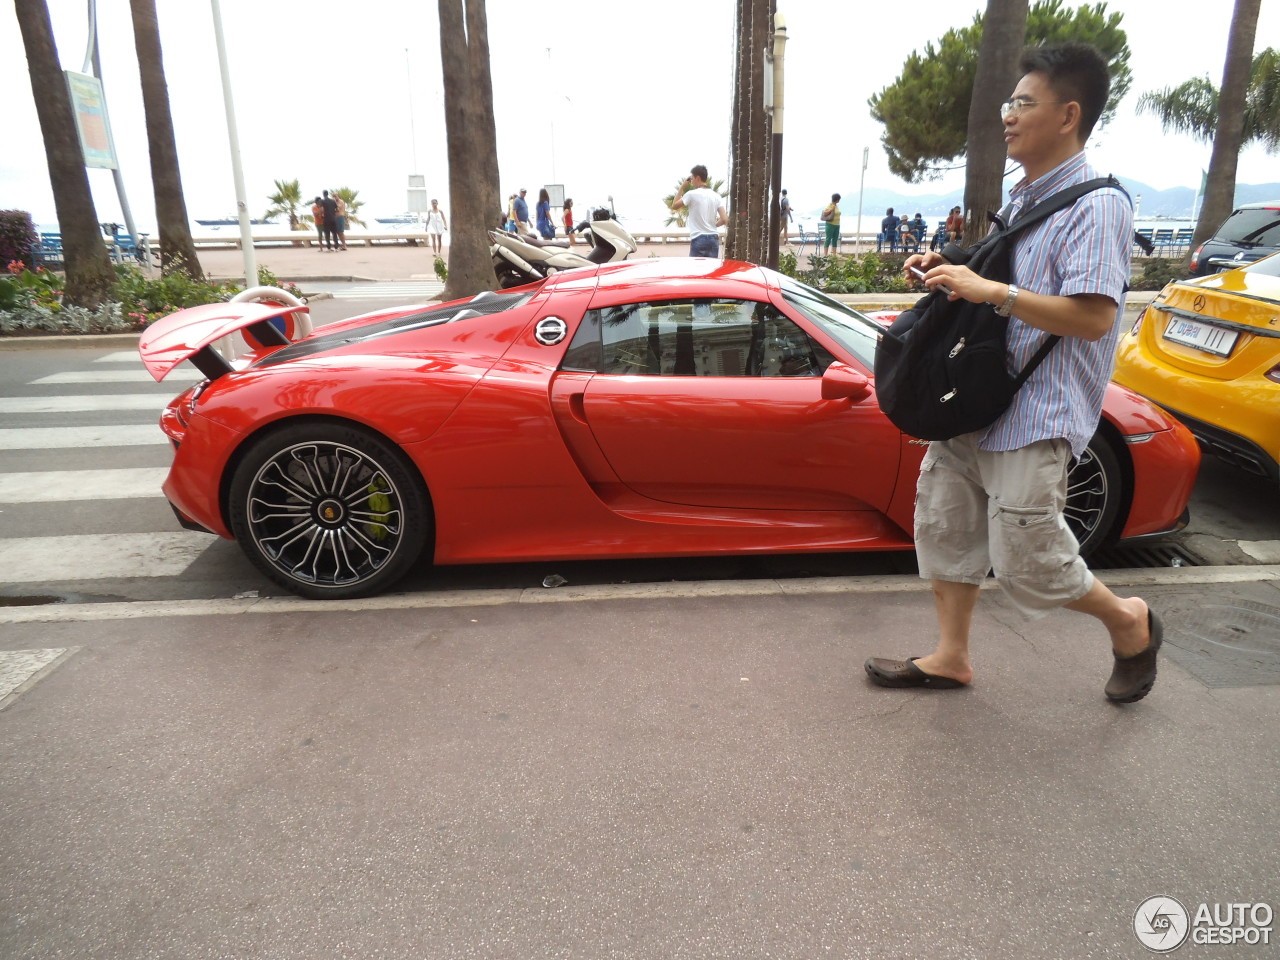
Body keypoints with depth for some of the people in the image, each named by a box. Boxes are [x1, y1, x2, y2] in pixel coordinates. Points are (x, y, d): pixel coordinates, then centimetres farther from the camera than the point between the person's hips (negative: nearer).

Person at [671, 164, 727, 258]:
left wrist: (681, 187, 11)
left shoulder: (692, 194, -7)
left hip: (698, 239, -5)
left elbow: (674, 206, 6)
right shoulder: (716, 196, 7)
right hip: (713, 238, 5)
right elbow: (724, 220, 1)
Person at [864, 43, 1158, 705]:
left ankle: (1129, 622, 26)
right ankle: (950, 657, 26)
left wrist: (990, 292, -24)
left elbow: (1092, 316, -22)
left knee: (1026, 564, -3)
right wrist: (950, 272, 9)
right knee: (943, 525, 11)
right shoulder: (1024, 198, 16)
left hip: (1035, 418, -9)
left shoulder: (1096, 204, -13)